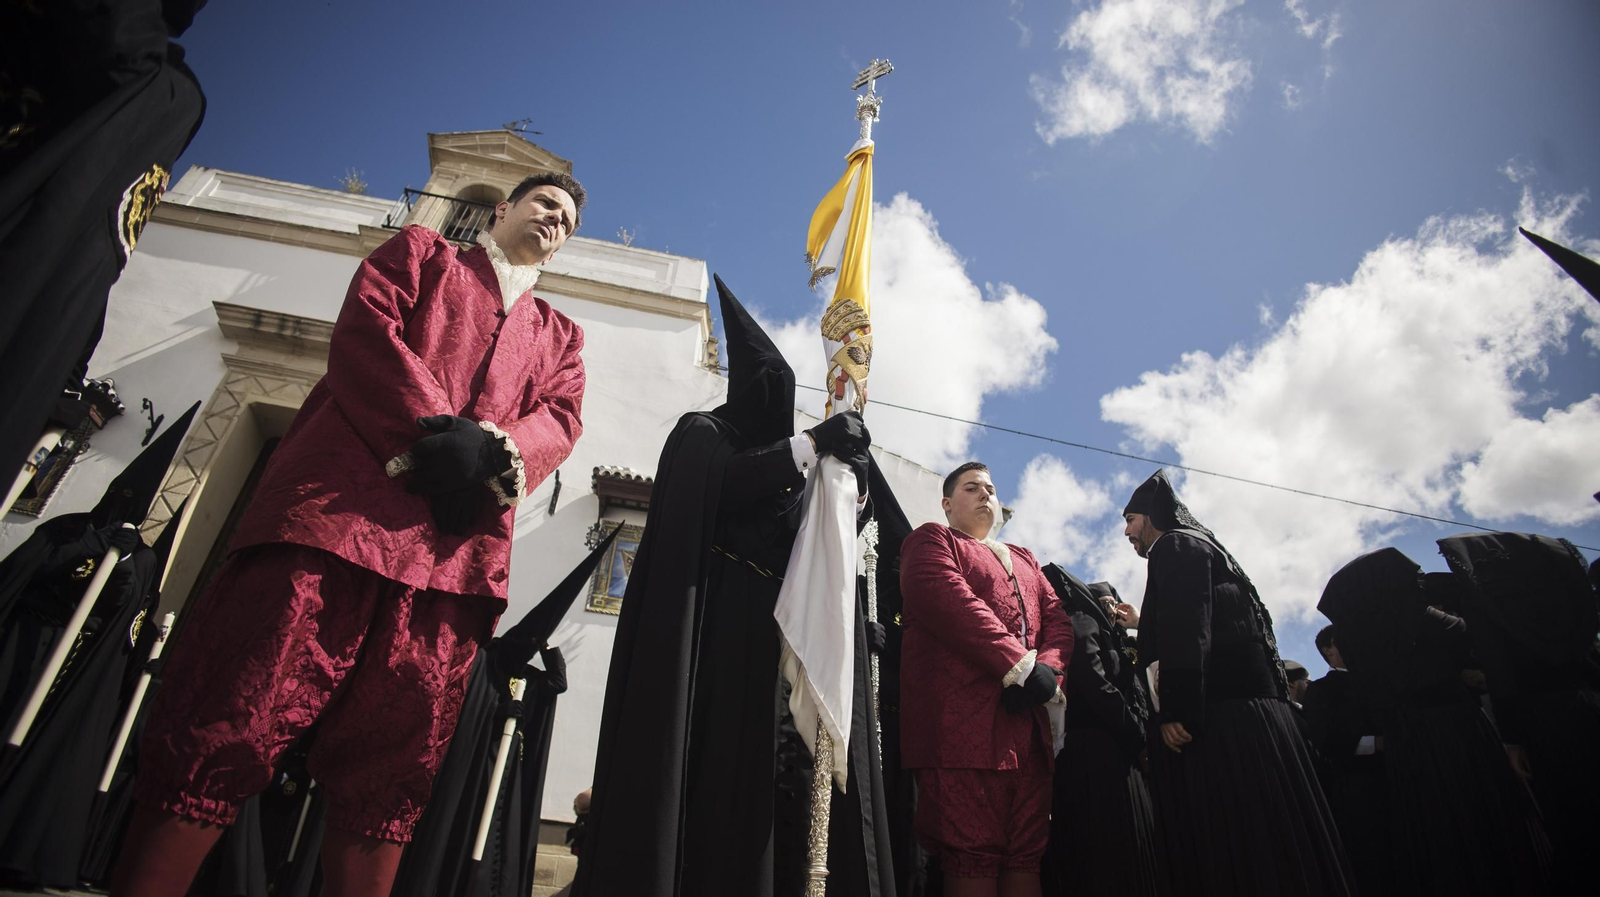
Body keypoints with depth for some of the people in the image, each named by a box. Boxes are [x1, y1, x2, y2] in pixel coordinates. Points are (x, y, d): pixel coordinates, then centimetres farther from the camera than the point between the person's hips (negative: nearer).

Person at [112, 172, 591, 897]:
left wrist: (499, 454, -10)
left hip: (455, 546, 3)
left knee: (390, 772, -4)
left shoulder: (560, 334, 31)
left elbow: (560, 416, 13)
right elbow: (364, 329, 5)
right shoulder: (420, 252, 23)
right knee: (229, 723, -10)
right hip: (343, 503, -2)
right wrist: (440, 428, -10)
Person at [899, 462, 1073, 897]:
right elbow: (946, 599, -10)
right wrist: (1019, 665, -17)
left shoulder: (1024, 559, 30)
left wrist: (1048, 669, -7)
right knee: (974, 858, -8)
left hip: (1031, 724, 7)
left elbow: (1057, 618, 16)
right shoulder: (933, 539, 9)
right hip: (964, 717, -6)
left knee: (1027, 857, 5)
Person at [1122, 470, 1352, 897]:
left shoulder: (1174, 545, -2)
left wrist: (1176, 711, -22)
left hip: (1221, 714, -10)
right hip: (1251, 709, 10)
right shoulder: (1203, 546, 27)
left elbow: (1184, 627, -16)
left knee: (1226, 855, -10)